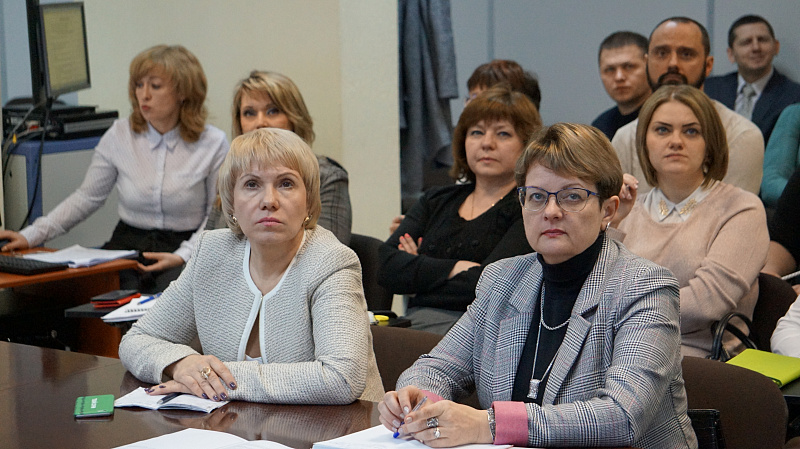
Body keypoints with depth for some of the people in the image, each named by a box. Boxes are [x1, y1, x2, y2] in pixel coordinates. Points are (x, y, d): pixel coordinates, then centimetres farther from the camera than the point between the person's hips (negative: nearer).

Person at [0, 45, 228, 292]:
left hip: (185, 247, -2)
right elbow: (87, 197, 9)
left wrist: (183, 256, -16)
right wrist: (32, 235, -1)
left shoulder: (212, 144, -3)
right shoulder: (120, 135, 3)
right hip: (127, 245, 2)